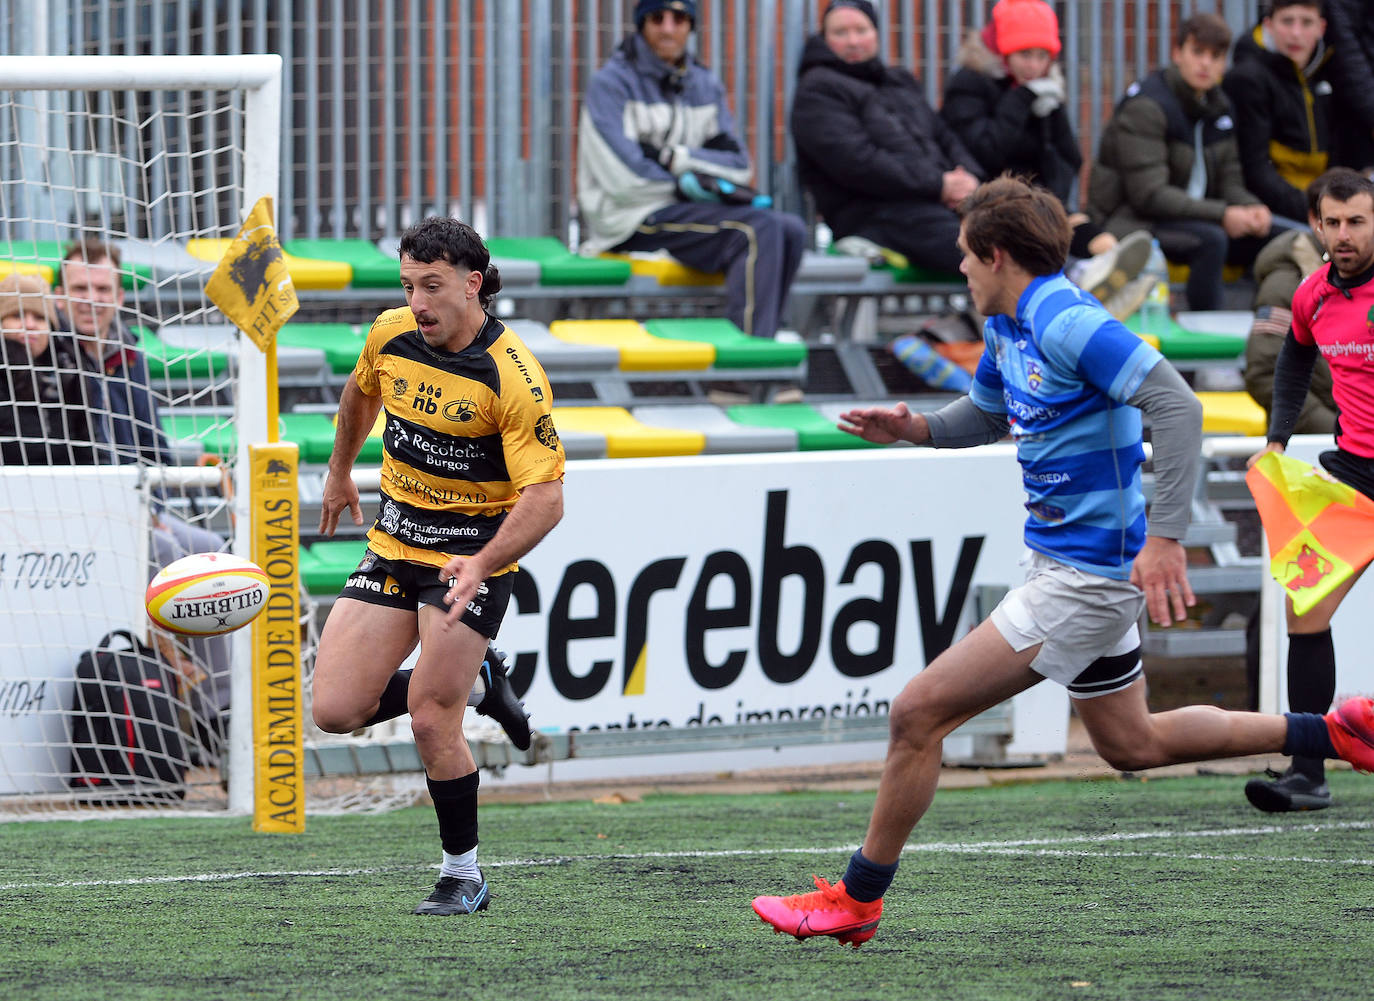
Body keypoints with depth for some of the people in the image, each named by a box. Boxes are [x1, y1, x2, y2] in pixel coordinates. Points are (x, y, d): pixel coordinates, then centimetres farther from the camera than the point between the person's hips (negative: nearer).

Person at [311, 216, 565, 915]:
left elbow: (544, 497, -25)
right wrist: (339, 473, 31)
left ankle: (464, 874, 6)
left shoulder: (514, 378, -22)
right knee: (335, 711, -3)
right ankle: (464, 683, 25)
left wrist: (481, 566, -39)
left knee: (431, 723, -13)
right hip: (395, 543, 6)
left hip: (474, 551, -6)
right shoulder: (391, 335, -4)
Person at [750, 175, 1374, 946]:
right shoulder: (1007, 330, 8)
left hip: (1088, 578, -11)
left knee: (920, 713, -9)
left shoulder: (1068, 324, -22)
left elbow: (1178, 407, -28)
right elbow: (988, 415, 28)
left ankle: (857, 901, 2)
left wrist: (1166, 536, -34)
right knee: (1131, 743, 23)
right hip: (1075, 566, 11)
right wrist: (916, 429, 6)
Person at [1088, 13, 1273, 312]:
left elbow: (1229, 182, 10)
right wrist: (1222, 214, -27)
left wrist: (1252, 209, -14)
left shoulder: (1218, 106, 10)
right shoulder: (1146, 106, -16)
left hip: (1189, 217, 8)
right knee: (1211, 239, -33)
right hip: (1130, 220, -8)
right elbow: (1148, 195, -22)